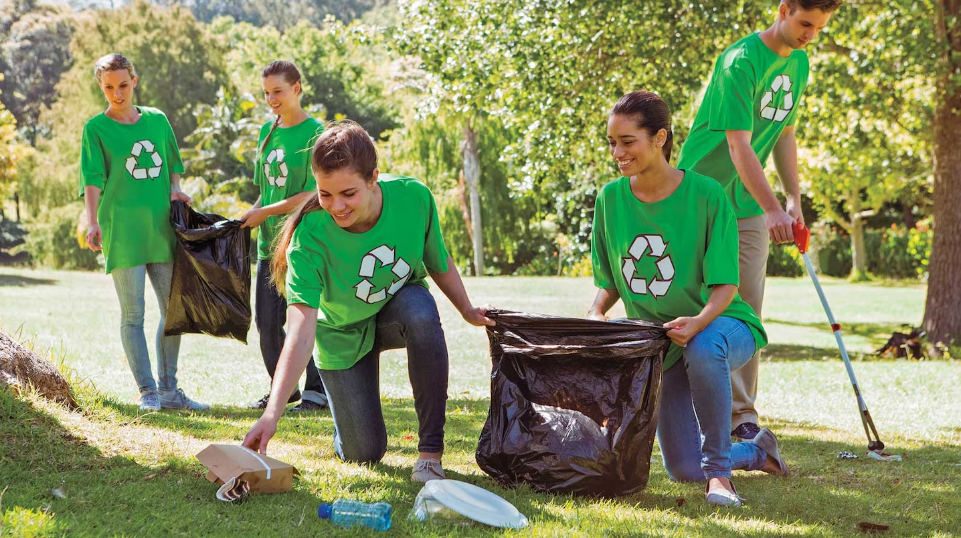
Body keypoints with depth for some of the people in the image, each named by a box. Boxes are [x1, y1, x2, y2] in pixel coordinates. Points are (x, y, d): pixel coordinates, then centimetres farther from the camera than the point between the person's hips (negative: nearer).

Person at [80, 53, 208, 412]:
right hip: (122, 231, -5)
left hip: (161, 228, 5)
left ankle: (169, 389, 15)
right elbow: (92, 180, -9)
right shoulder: (96, 128, 0)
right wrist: (93, 222, -23)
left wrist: (175, 190, 1)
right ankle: (148, 391, 3)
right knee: (133, 314, -3)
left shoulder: (158, 120, 12)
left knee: (174, 310, 6)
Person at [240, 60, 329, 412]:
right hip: (269, 242, 7)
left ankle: (318, 390, 9)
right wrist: (249, 216, 1)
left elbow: (313, 195, -14)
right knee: (267, 321, 7)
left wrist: (264, 212, -13)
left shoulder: (315, 134, -8)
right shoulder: (267, 132, 13)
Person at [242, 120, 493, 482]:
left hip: (399, 306, 1)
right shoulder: (310, 237, -34)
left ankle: (431, 451, -24)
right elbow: (301, 329, -42)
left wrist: (468, 312, -1)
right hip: (344, 335, -1)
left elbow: (439, 263, -5)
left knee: (421, 311, -37)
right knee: (364, 454, -4)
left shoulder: (413, 197, -27)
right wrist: (273, 412, -51)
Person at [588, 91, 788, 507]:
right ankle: (758, 450, 33)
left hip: (723, 324, -4)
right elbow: (609, 282, 5)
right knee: (683, 470, -1)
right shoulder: (611, 198, -4)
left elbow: (725, 285, -17)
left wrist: (698, 321, -36)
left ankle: (719, 471, -24)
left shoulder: (706, 195, -17)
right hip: (659, 342, 4)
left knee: (703, 349, -42)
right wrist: (596, 313, -17)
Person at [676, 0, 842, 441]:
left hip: (749, 205, 7)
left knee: (747, 309, 4)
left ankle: (741, 414, 8)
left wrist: (794, 198, 7)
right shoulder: (741, 62, -20)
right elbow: (738, 145, -26)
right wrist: (772, 208, -36)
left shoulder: (798, 64, 7)